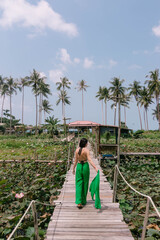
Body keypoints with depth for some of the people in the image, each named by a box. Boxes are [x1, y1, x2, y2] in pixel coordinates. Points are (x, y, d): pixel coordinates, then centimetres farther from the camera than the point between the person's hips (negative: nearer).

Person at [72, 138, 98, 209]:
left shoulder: (77, 150, -1)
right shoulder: (86, 150, -12)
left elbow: (76, 161, 3)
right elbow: (89, 160, -22)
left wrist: (73, 169, 14)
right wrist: (95, 167, -27)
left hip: (79, 166, 2)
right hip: (85, 166, -2)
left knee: (78, 185, 4)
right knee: (85, 184, 14)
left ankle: (79, 202, -7)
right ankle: (83, 201, 25)